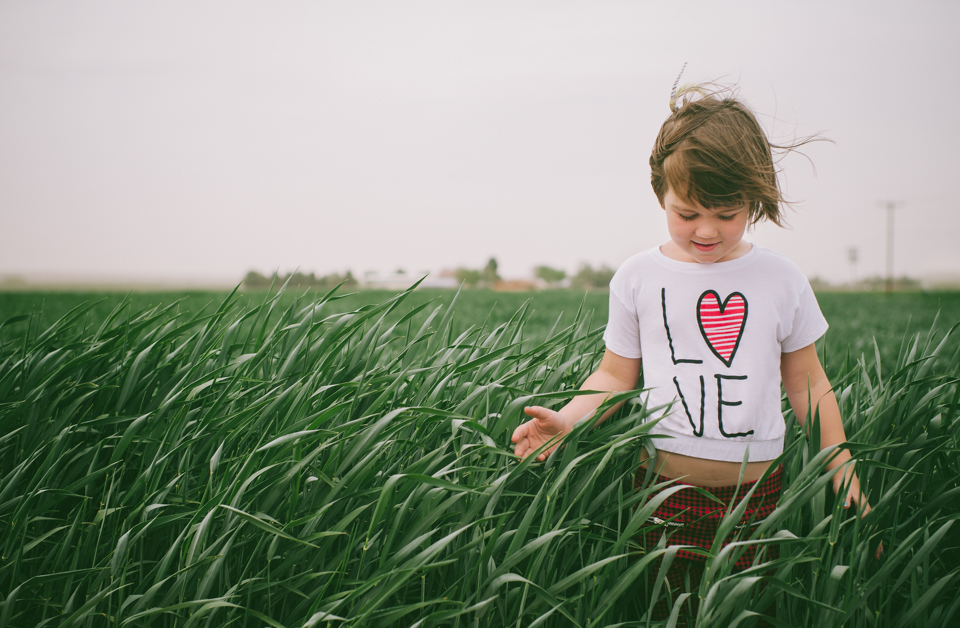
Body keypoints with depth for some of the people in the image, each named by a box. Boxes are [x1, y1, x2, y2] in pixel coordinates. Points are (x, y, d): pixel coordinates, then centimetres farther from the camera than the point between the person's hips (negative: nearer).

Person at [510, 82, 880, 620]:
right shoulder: (638, 278, -1)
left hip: (755, 494, 0)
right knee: (663, 613, 7)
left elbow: (809, 385, 8)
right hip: (663, 487, 0)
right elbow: (617, 375, 5)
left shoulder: (782, 280, 0)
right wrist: (568, 418, -14)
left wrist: (846, 481, 5)